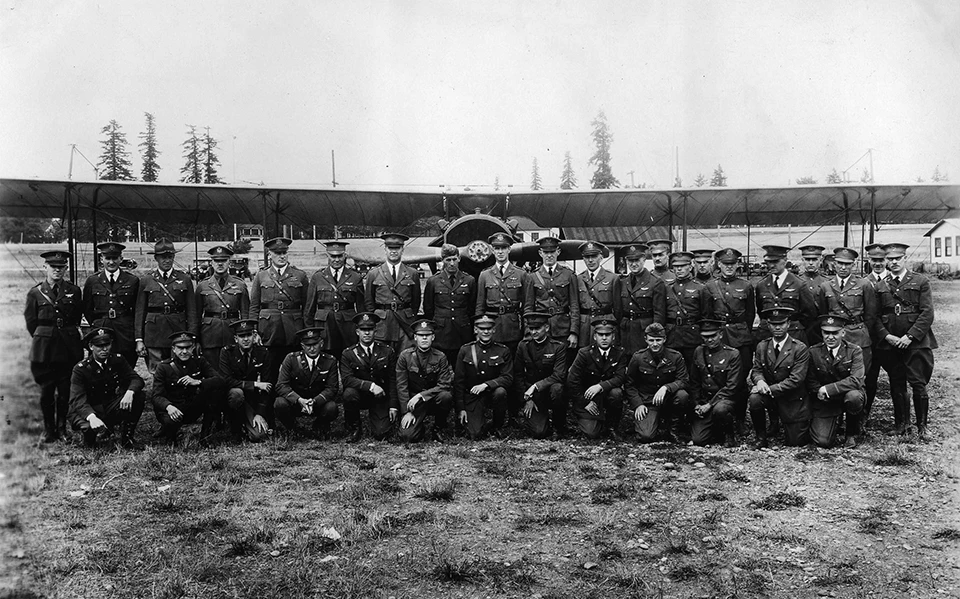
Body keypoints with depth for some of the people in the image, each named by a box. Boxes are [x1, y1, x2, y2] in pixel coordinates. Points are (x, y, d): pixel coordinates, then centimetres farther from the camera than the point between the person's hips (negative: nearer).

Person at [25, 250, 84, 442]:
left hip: (69, 348, 1)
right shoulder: (35, 293, 1)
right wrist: (44, 339, 7)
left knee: (65, 391, 4)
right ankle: (49, 431, 13)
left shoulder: (74, 291, 4)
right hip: (44, 350, -1)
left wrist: (67, 335, 12)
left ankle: (62, 428, 17)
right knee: (46, 391, 2)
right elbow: (31, 322, 7)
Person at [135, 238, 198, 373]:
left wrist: (192, 337, -2)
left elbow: (192, 311, 5)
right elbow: (139, 312, 6)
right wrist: (139, 339, 0)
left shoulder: (185, 279, 7)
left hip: (178, 331, 0)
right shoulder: (146, 281, 8)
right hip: (154, 335, 0)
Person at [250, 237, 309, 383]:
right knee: (270, 372, 2)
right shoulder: (260, 276, 9)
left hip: (294, 332, 0)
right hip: (269, 331, 0)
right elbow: (254, 307, 9)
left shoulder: (300, 276, 8)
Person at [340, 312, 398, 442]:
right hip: (360, 395, 0)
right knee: (349, 393, -35)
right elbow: (347, 379, -18)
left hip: (380, 398, 1)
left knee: (381, 434, -16)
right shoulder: (348, 354, -4)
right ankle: (354, 428, -9)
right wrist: (370, 385, -31)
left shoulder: (387, 351, 0)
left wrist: (393, 406, -7)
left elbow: (392, 381, 0)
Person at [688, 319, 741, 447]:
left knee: (719, 409, -39)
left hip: (726, 398, -4)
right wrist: (697, 404, -1)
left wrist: (710, 404, -18)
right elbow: (694, 382, 12)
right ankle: (719, 432, 22)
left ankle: (730, 434, -7)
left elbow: (731, 387, -14)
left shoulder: (732, 354, -10)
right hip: (704, 400, 4)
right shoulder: (699, 352, 5)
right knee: (698, 440, -11)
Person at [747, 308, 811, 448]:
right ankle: (761, 437, -5)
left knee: (795, 441, 0)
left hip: (793, 400, -2)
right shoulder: (762, 346, 1)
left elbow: (796, 379, -18)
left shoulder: (800, 349, -13)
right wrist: (759, 380, -22)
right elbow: (756, 370, 4)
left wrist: (770, 389, -24)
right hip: (769, 394, 3)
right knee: (754, 399, -31)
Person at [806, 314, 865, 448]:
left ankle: (851, 433, -6)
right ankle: (836, 422, 24)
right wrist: (820, 392, -20)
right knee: (823, 441, -16)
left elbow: (856, 380, -22)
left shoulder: (855, 351, -9)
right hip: (824, 402, 1)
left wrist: (827, 389, -25)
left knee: (853, 396, -38)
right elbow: (810, 382, 1)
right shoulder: (814, 352, -2)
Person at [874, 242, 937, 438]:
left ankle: (922, 425, 6)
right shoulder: (881, 286, 10)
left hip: (915, 342, -3)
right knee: (896, 385, 8)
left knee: (918, 384, -6)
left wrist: (910, 336, -12)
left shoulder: (920, 282, 2)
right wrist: (886, 336, -7)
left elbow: (927, 314, -4)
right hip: (890, 342, 3)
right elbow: (875, 316, 8)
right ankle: (901, 422, 21)